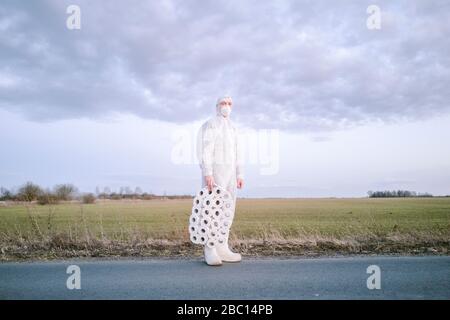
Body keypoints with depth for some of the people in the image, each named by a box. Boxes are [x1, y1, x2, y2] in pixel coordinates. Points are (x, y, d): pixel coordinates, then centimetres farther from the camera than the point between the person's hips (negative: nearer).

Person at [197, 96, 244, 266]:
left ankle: (222, 249, 7)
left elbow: (237, 154, 18)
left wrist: (239, 175, 10)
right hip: (213, 172, -8)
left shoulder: (233, 129, 21)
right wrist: (207, 174, -24)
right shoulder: (209, 125, -3)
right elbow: (205, 150, -14)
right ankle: (210, 251, -7)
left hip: (229, 174, 8)